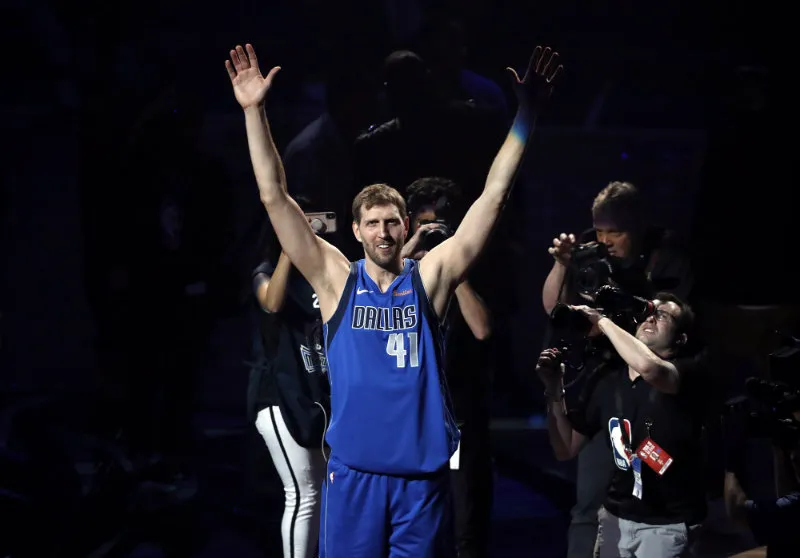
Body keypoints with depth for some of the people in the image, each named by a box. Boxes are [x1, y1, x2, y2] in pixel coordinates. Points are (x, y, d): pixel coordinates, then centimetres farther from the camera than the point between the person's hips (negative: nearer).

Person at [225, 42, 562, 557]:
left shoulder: (429, 278, 3)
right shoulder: (337, 280, 3)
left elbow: (494, 196, 1)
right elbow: (275, 196, -2)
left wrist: (527, 114, -5)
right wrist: (255, 111, -9)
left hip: (423, 471, 0)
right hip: (354, 472, 0)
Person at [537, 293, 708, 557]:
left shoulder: (689, 372, -12)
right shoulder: (610, 382, 6)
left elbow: (650, 367, -37)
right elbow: (566, 450, 9)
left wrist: (602, 320, -23)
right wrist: (554, 390, -5)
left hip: (666, 524, -5)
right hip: (615, 516, 6)